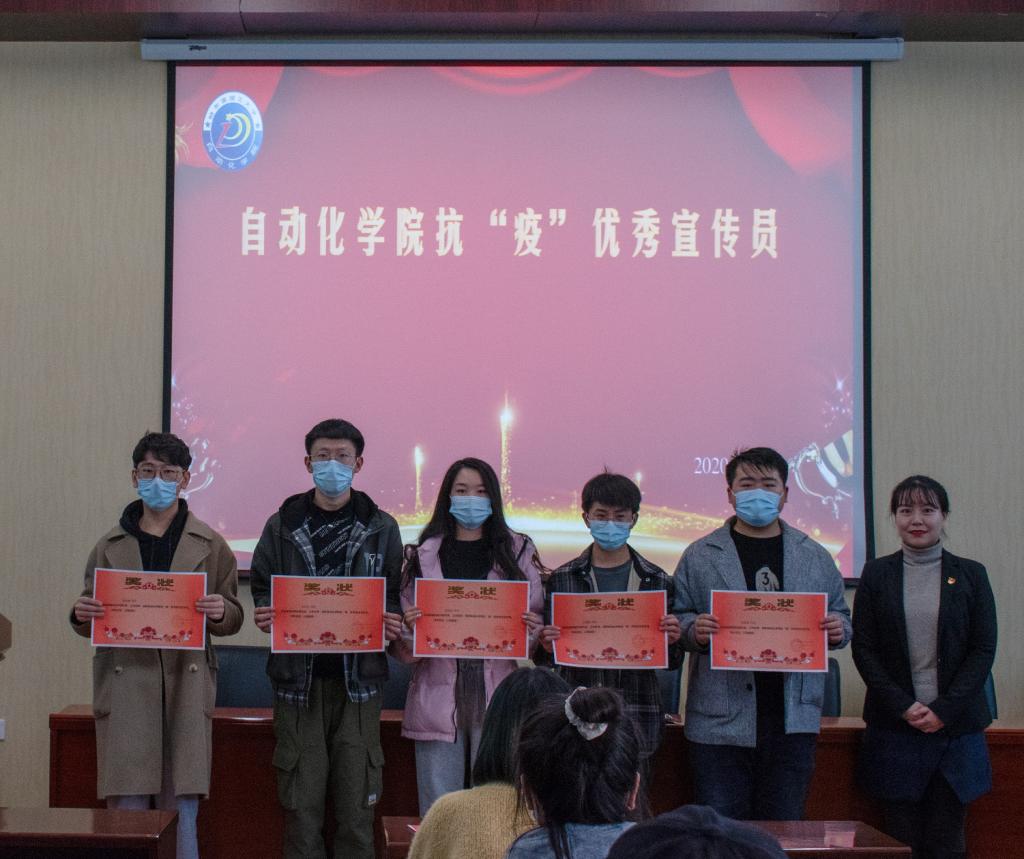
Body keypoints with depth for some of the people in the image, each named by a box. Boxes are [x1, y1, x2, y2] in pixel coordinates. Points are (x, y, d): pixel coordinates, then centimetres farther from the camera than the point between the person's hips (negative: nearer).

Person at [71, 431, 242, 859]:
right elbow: (91, 622, 16)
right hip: (125, 684, 1)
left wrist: (219, 613, -13)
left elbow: (233, 618, 9)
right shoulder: (110, 545, 12)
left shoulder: (210, 545, 8)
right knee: (127, 807, -1)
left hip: (185, 685, -1)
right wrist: (81, 616, -6)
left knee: (181, 808, 0)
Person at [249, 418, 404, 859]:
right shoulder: (283, 526, 8)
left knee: (357, 801, 1)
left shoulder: (381, 528, 7)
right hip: (298, 678, 0)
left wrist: (392, 623, -11)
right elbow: (262, 588, 13)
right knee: (301, 802, 2)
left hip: (358, 679, 0)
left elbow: (396, 596, 10)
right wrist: (265, 614, -9)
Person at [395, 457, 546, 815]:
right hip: (438, 700, 0)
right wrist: (409, 628, -13)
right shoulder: (424, 556, 8)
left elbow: (537, 622, 11)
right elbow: (405, 650, 9)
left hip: (496, 699, 0)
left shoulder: (518, 552, 9)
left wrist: (533, 630, -11)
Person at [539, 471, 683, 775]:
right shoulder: (562, 579, 5)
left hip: (636, 722, 0)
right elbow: (545, 657, 9)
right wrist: (546, 645, -12)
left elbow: (672, 663, 10)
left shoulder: (657, 581, 6)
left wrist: (673, 641, -11)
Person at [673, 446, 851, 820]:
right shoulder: (699, 556, 5)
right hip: (721, 719, -2)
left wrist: (838, 629, -4)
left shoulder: (816, 557, 12)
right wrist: (694, 631, -15)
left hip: (792, 720, 2)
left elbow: (840, 614, 19)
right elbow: (677, 619, 6)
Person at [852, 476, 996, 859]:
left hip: (955, 725, 0)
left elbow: (984, 650, 1)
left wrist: (943, 710, -10)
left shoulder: (971, 575, 5)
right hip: (894, 727, 0)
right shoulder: (876, 574, 5)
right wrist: (904, 706, -9)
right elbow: (863, 648, 2)